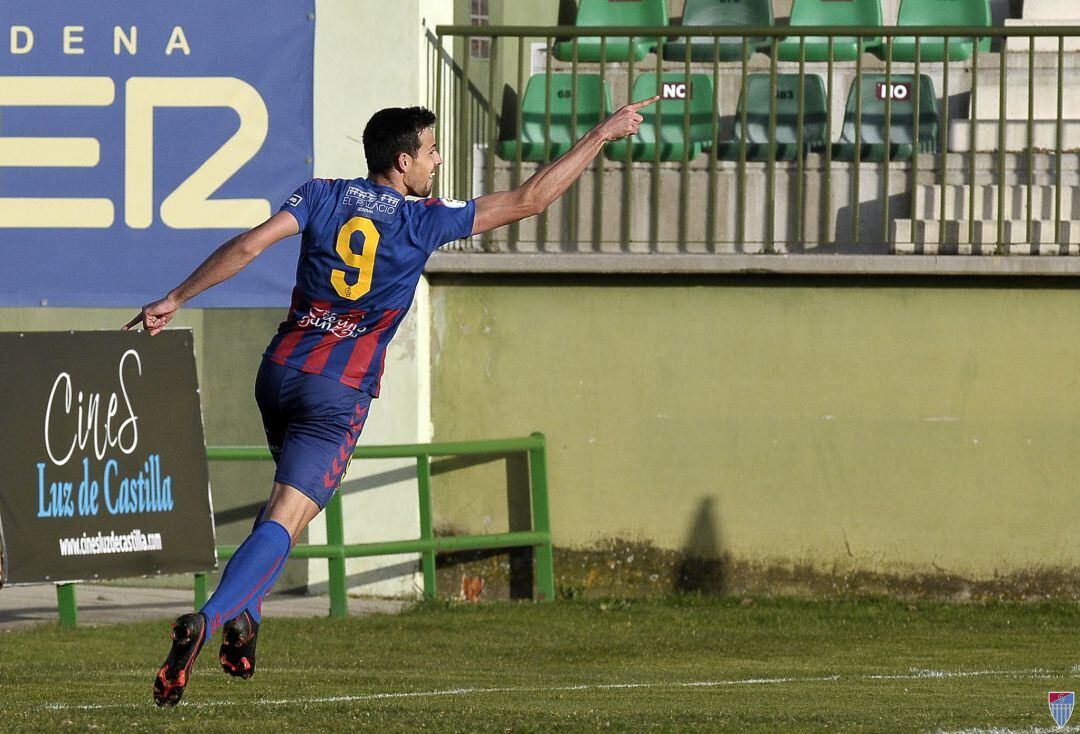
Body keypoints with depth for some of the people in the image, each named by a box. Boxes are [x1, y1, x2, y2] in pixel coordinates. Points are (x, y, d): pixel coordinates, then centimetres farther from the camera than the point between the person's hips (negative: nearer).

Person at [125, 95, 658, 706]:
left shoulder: (323, 197, 5)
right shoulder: (423, 221, -3)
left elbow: (249, 246, -6)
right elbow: (529, 200, 1)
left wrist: (174, 301, -4)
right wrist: (602, 135, 9)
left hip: (281, 370, 5)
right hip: (340, 392, -5)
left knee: (293, 494, 28)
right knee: (284, 522, -12)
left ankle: (244, 617, 17)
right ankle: (209, 620, -33)